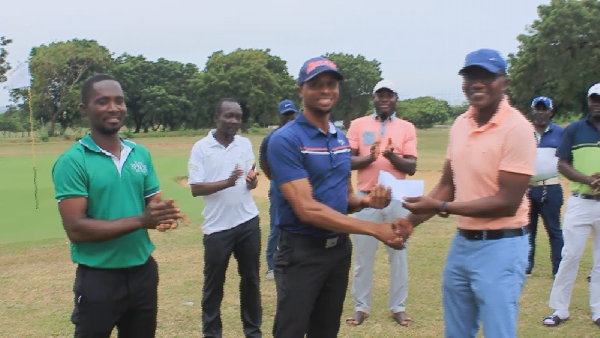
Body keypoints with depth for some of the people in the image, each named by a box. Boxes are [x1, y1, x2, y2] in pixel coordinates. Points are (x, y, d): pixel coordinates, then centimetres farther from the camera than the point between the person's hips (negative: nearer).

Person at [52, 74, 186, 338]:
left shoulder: (141, 154, 5)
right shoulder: (71, 161, -12)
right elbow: (75, 229, -18)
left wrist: (163, 215, -12)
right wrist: (140, 221, -24)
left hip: (144, 272, 5)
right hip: (98, 278, -5)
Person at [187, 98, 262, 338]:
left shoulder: (245, 144, 4)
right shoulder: (201, 147, -8)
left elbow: (252, 183, 6)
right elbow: (195, 189, -12)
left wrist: (251, 179, -19)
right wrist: (227, 182, -27)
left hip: (248, 222, 4)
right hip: (217, 226, -3)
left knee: (251, 279, 13)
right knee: (214, 283, 8)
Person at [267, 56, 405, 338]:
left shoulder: (342, 138, 8)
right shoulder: (285, 140, -15)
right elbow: (307, 209, -23)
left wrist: (367, 201, -8)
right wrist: (374, 229, -25)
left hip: (340, 248, 7)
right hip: (302, 251, -7)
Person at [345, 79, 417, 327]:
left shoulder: (407, 128, 5)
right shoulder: (358, 125, 4)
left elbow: (411, 167, -2)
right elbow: (347, 161, -2)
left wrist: (393, 157, -21)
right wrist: (369, 158, -20)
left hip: (397, 198, 1)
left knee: (398, 254, 7)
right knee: (363, 255, 5)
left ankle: (398, 307, 18)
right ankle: (361, 307, 17)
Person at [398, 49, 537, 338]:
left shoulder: (516, 128, -17)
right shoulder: (460, 124, 6)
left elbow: (507, 203, -20)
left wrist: (440, 207, -22)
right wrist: (413, 220, -2)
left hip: (500, 247, -7)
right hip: (461, 242, 7)